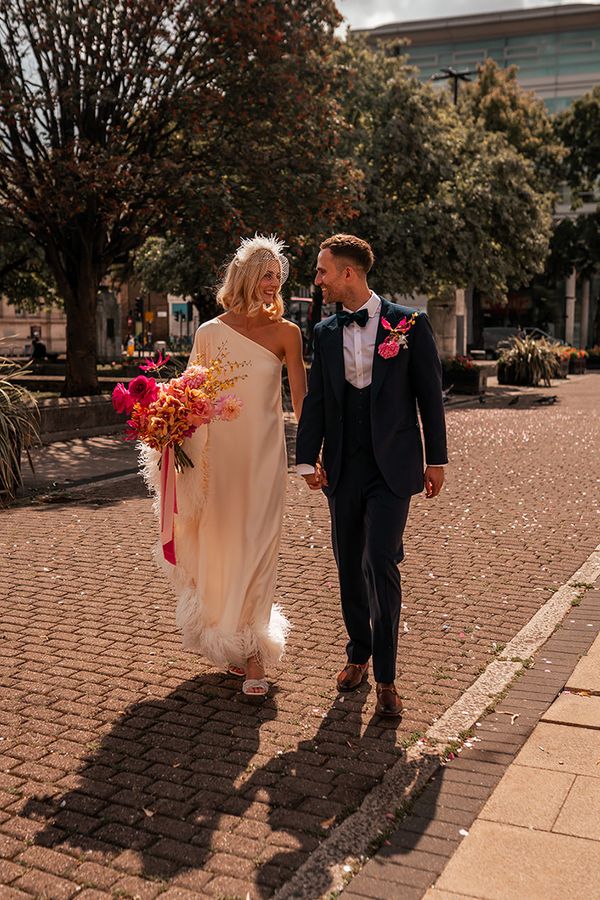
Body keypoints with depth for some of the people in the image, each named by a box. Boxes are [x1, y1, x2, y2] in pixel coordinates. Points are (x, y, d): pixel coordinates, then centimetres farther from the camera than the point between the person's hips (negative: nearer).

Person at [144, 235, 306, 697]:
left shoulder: (285, 332, 0)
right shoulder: (210, 332, 3)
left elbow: (301, 397, -3)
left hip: (264, 453, -1)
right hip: (218, 452, 1)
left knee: (256, 549, -2)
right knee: (220, 546, 8)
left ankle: (252, 652, 8)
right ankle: (232, 641, 29)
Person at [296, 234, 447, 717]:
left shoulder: (409, 323, -4)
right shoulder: (325, 332, 7)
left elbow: (429, 393, 0)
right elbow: (315, 399, 8)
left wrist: (436, 460, 0)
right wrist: (307, 459, -1)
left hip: (391, 468, -4)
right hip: (343, 469, 4)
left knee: (381, 565, -10)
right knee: (350, 567, 11)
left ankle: (386, 677, 2)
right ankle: (358, 654, 30)